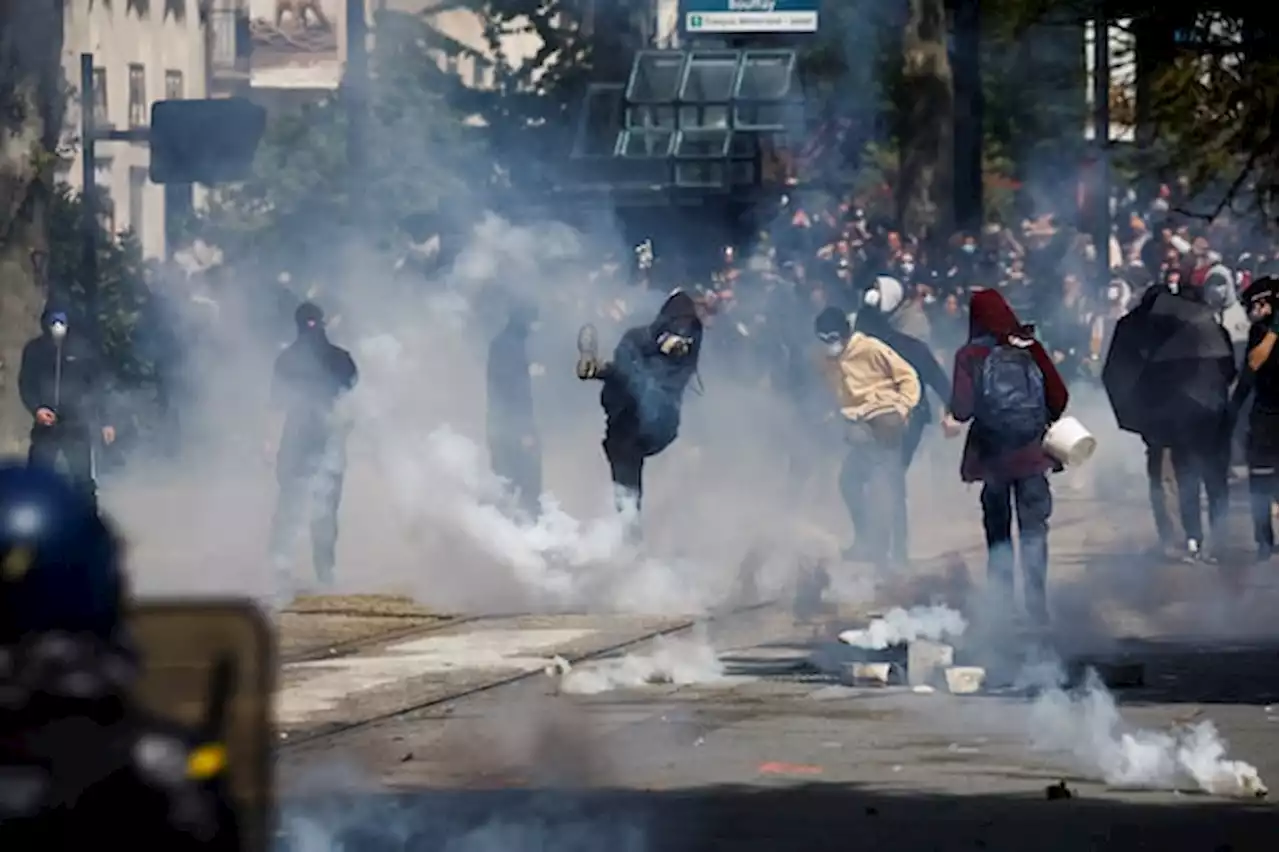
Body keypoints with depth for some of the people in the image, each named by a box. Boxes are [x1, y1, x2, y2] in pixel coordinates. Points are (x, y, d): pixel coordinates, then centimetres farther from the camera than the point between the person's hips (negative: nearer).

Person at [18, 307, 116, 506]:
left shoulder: (82, 348, -4)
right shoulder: (34, 350, 1)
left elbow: (96, 385, 2)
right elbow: (25, 385, 6)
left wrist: (104, 422, 1)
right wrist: (36, 408, -13)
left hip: (77, 425, -2)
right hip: (45, 425, 2)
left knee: (83, 479, -1)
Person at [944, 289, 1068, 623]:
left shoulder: (971, 355, -5)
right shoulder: (1030, 348, -1)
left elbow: (963, 402, -16)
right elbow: (1058, 394, -1)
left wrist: (955, 419, 5)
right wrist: (1046, 422, 17)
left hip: (992, 453, 0)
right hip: (1032, 451, 1)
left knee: (998, 528, 12)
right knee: (1034, 527, 4)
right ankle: (1036, 604, -6)